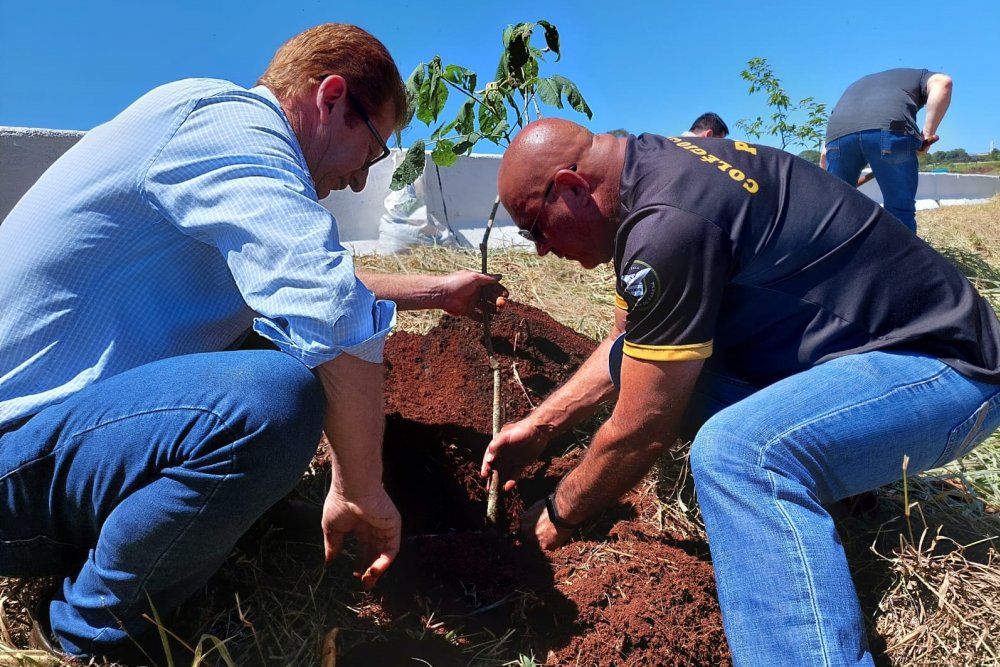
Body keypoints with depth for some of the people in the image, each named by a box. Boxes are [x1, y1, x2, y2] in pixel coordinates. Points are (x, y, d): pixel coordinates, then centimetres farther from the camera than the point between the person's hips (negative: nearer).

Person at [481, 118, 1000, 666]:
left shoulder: (669, 221, -28)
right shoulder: (658, 170, 3)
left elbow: (640, 431, -21)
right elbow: (627, 343, 14)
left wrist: (559, 515, -3)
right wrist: (539, 426, 12)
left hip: (941, 364, -10)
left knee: (735, 450, -37)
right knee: (633, 363, 4)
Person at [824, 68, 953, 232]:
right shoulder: (916, 76, 36)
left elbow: (827, 151, 39)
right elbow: (942, 82, 8)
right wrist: (928, 133, 8)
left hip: (839, 133, 3)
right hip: (890, 127, -3)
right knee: (900, 211, 8)